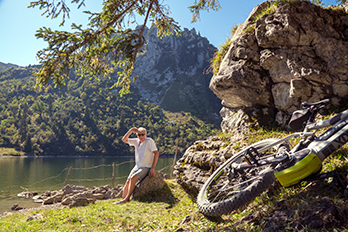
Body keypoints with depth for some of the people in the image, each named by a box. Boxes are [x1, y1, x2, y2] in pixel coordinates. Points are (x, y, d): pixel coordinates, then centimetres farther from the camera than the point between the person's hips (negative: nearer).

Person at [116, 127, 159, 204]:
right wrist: (131, 131, -6)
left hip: (146, 168, -6)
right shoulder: (136, 141, 5)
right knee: (128, 182, -5)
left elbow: (156, 153, -14)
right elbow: (124, 140, 6)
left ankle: (127, 198, -15)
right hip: (137, 167, 6)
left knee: (133, 178, -25)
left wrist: (152, 168, -19)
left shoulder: (149, 141, -13)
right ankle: (123, 199, 4)